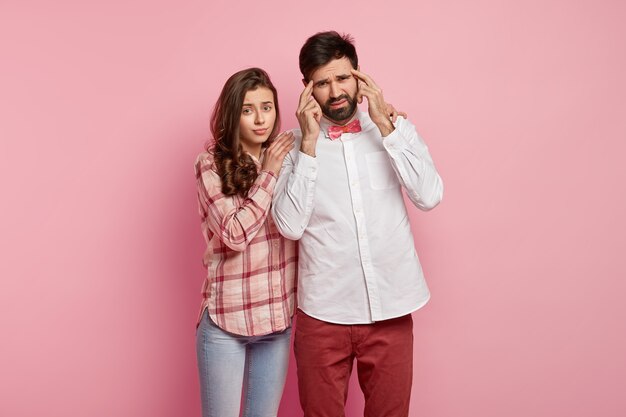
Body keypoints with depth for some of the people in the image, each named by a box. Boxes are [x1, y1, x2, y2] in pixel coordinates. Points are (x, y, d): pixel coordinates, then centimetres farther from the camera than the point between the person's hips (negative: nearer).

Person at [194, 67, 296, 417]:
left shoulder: (285, 159, 6)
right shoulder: (212, 164, -8)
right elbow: (234, 235, -17)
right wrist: (269, 175, -14)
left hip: (279, 316, 4)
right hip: (226, 320, -4)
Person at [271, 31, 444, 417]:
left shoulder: (397, 129, 2)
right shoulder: (296, 144, -2)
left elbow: (429, 196, -12)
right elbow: (291, 225, -12)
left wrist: (383, 122, -13)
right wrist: (310, 142, -15)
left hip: (390, 309, 1)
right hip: (324, 312, -1)